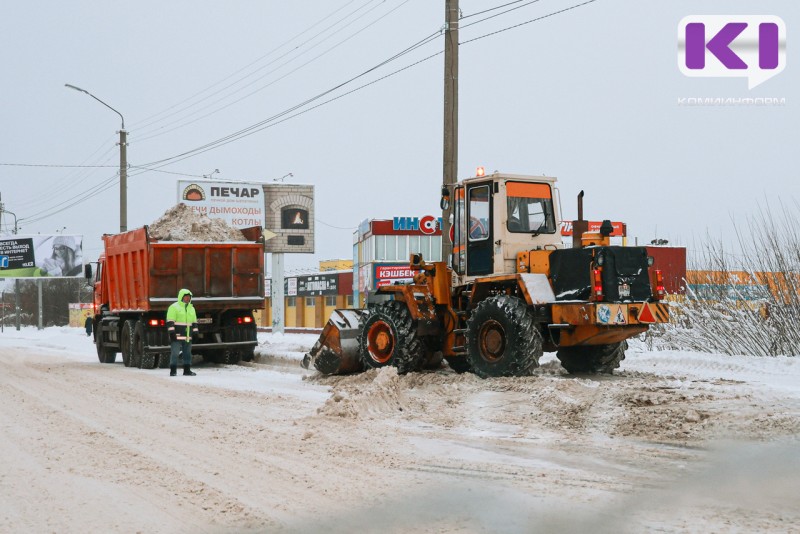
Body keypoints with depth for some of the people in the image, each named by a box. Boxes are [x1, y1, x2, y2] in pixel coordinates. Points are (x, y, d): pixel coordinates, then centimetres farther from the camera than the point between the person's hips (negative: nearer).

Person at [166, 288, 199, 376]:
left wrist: (195, 332, 14)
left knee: (187, 353, 9)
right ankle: (173, 371, -7)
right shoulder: (174, 307, -4)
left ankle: (187, 371, 14)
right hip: (177, 336, -7)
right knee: (174, 353, -8)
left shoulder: (191, 308, 17)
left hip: (188, 336, 7)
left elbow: (194, 321, 22)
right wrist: (172, 332, -16)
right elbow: (170, 321, -10)